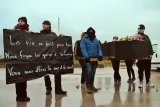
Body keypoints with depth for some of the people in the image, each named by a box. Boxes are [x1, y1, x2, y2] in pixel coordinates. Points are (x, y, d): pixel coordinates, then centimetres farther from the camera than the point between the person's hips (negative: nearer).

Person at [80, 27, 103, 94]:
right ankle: (88, 87, -8)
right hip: (88, 58, -5)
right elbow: (83, 49, -10)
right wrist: (86, 56, -23)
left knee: (93, 73, 11)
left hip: (95, 58, 6)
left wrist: (100, 55, -4)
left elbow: (99, 48, 15)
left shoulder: (96, 40, 18)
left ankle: (91, 85, 22)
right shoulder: (84, 39, 1)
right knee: (89, 72, -14)